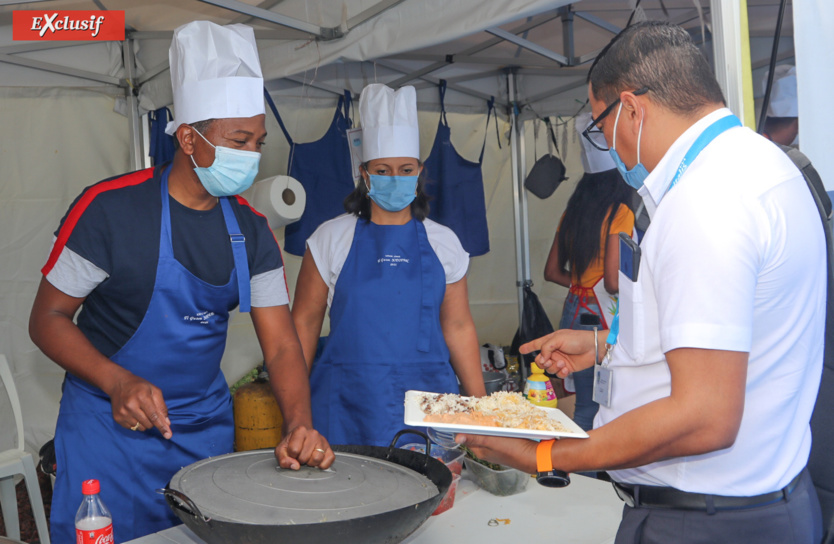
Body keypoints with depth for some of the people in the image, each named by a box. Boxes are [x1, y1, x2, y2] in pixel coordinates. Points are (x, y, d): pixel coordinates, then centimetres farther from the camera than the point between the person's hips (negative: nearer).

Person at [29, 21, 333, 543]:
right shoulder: (110, 207, -15)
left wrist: (300, 425, -22)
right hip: (109, 428, -4)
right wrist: (119, 383, -26)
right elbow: (48, 318, -10)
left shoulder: (252, 229, -2)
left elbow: (281, 342, -5)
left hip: (206, 428, 4)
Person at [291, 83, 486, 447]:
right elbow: (304, 322, 4)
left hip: (428, 400, 2)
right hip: (348, 404, -1)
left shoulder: (442, 243, 6)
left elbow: (458, 328, 9)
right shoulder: (332, 238, 1)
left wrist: (480, 404, 6)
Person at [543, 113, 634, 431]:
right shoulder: (619, 213, -12)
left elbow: (552, 271, 14)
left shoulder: (573, 212, 8)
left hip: (573, 313, 7)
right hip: (604, 316, -7)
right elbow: (614, 281, -18)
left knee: (585, 405, 15)